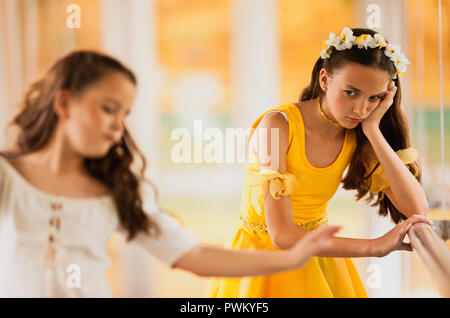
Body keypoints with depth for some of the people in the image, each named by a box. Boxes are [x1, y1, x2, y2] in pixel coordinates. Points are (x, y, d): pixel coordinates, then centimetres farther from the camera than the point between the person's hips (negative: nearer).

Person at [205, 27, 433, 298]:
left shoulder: (357, 137, -8)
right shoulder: (278, 125, -23)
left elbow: (417, 210, -19)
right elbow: (282, 235, -28)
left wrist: (373, 131, -23)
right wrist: (374, 247, -28)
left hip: (317, 253, 5)